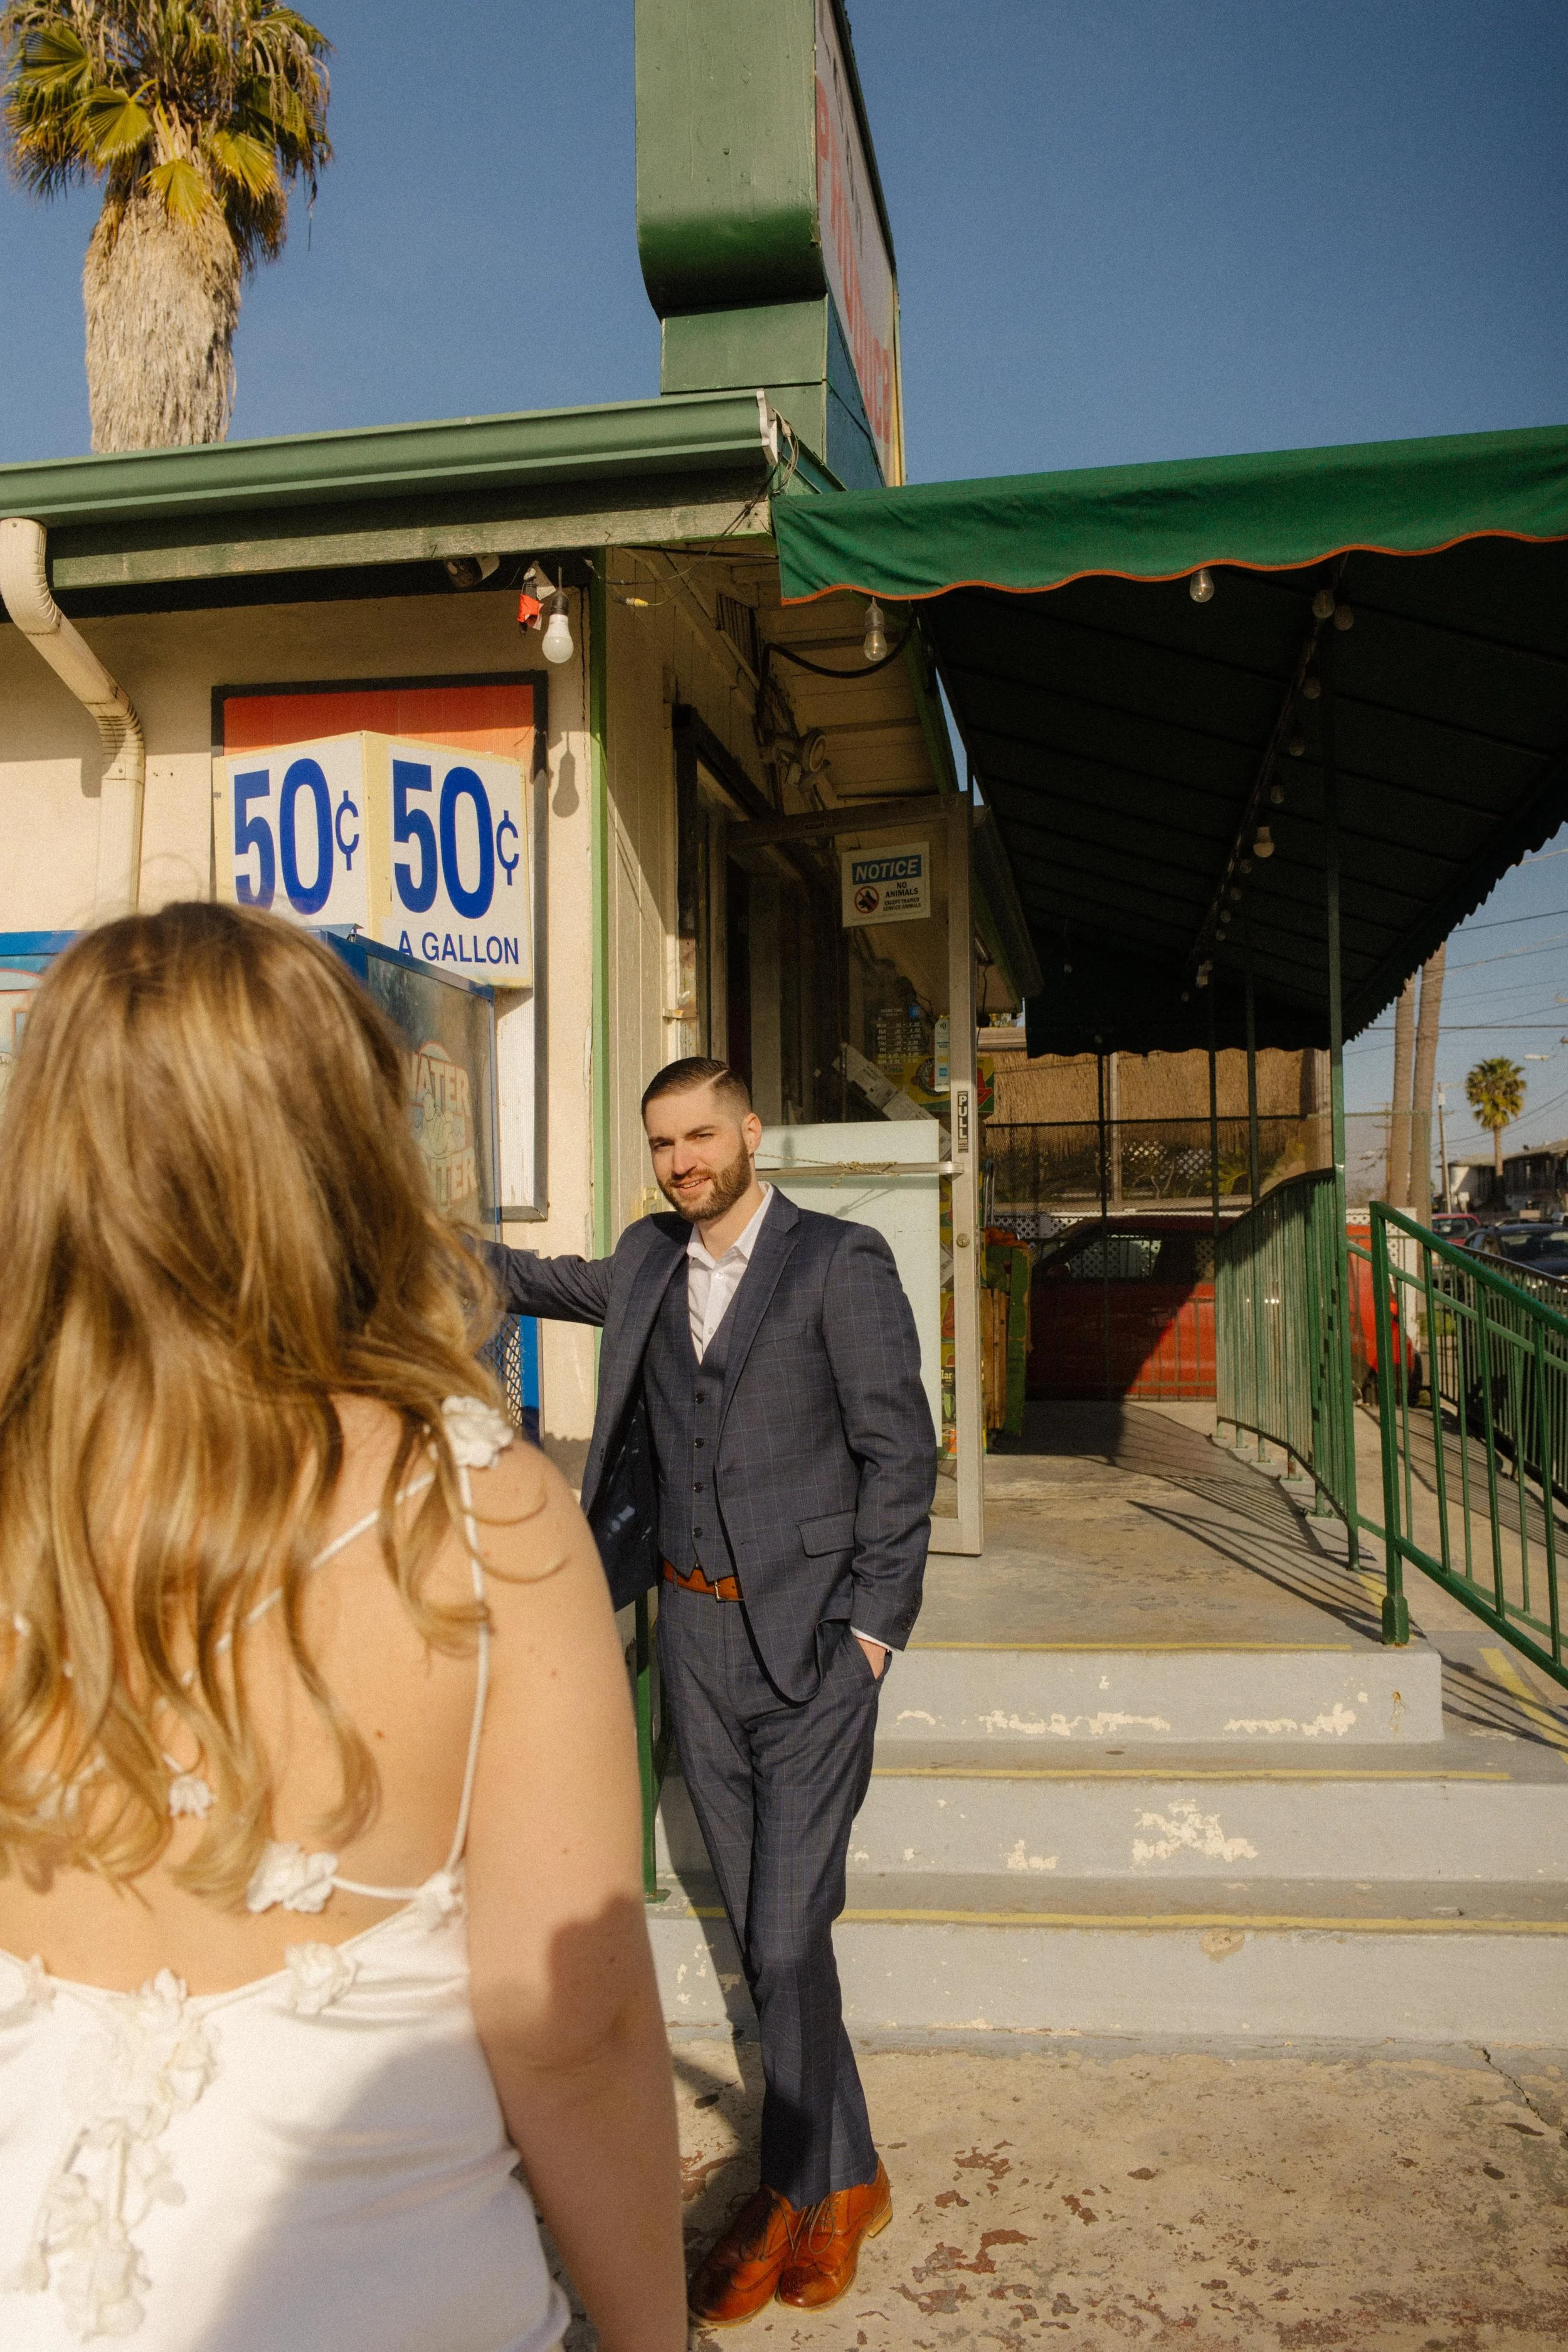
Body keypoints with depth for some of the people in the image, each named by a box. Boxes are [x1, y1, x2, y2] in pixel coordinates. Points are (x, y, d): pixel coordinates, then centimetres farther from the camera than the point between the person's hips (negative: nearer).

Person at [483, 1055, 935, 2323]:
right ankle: (844, 2177, 30)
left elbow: (898, 1447, -8)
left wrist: (874, 1625, -11)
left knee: (785, 1934, -5)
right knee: (761, 1924, 13)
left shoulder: (841, 1262, -8)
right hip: (698, 1633, 6)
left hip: (808, 1640, -5)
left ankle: (800, 2188, 17)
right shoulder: (650, 1259, 9)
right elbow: (560, 1284, 31)